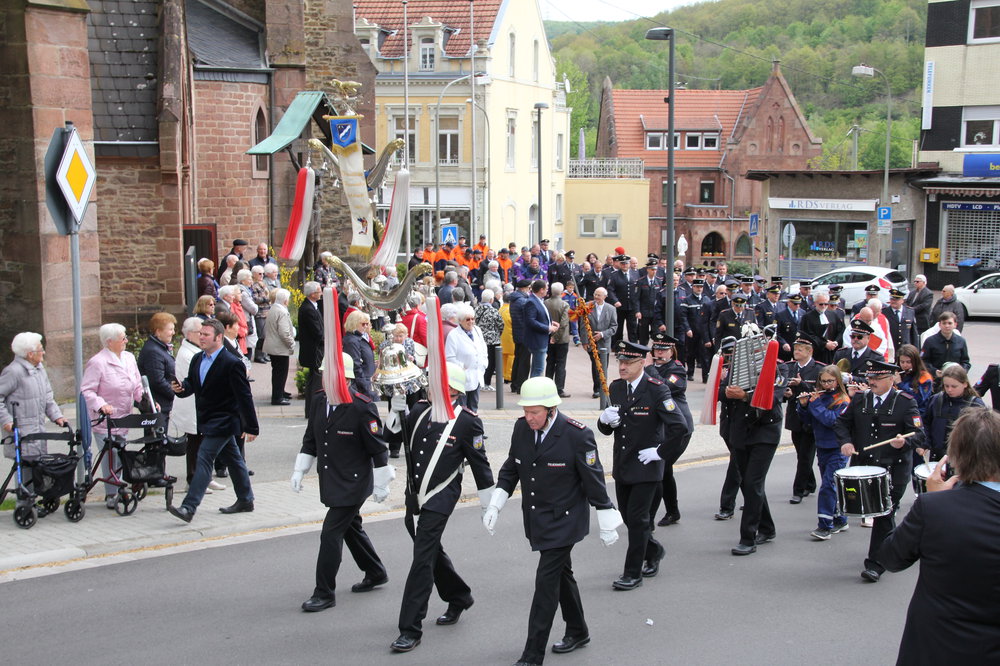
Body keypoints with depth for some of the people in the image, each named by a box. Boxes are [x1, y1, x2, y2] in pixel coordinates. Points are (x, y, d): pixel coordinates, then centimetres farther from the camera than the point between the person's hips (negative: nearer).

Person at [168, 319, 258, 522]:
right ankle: (245, 500, 30)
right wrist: (182, 388, -10)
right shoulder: (197, 359, 7)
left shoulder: (231, 364, -17)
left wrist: (251, 427, -15)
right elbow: (192, 384, 16)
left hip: (222, 421, -8)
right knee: (231, 458, 18)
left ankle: (189, 508, -17)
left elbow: (244, 396, -16)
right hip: (208, 420, 8)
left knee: (204, 458, -14)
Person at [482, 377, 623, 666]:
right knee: (561, 573, 21)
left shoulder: (577, 435, -20)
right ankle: (578, 632, 41)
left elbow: (594, 481, -12)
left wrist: (608, 525, -7)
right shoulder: (521, 428, -4)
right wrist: (494, 505, 2)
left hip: (563, 522, -6)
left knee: (547, 582, -8)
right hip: (536, 520, 6)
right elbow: (511, 469, 9)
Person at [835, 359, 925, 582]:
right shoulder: (859, 399, 6)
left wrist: (904, 442, -30)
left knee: (884, 513, -5)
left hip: (894, 469, -5)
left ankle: (875, 564, 0)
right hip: (862, 465, 5)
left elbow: (918, 434, -9)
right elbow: (842, 422, 13)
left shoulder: (905, 403, -6)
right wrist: (845, 442, -6)